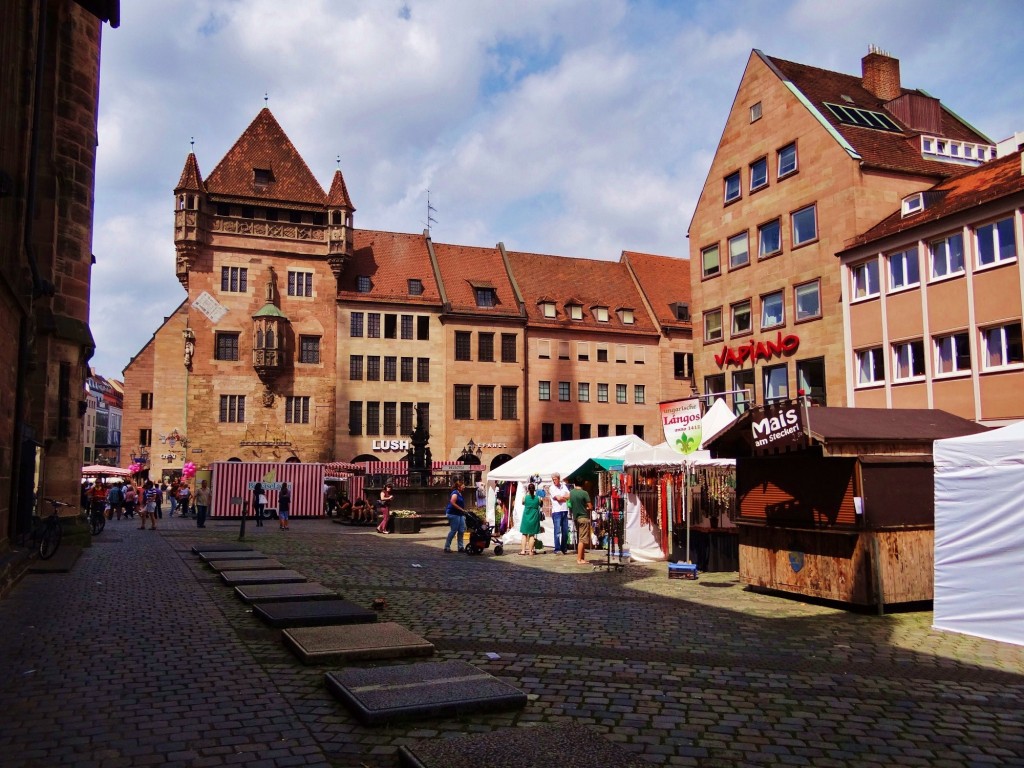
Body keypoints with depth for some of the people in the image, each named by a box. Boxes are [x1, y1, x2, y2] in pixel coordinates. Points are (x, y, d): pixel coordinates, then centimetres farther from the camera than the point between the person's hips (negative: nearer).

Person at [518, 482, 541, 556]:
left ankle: (523, 550, 1)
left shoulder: (525, 497, -8)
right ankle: (530, 551, 7)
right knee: (532, 535, 7)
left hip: (526, 517, -1)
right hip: (534, 518, 1)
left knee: (524, 534, 8)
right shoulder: (538, 498, -7)